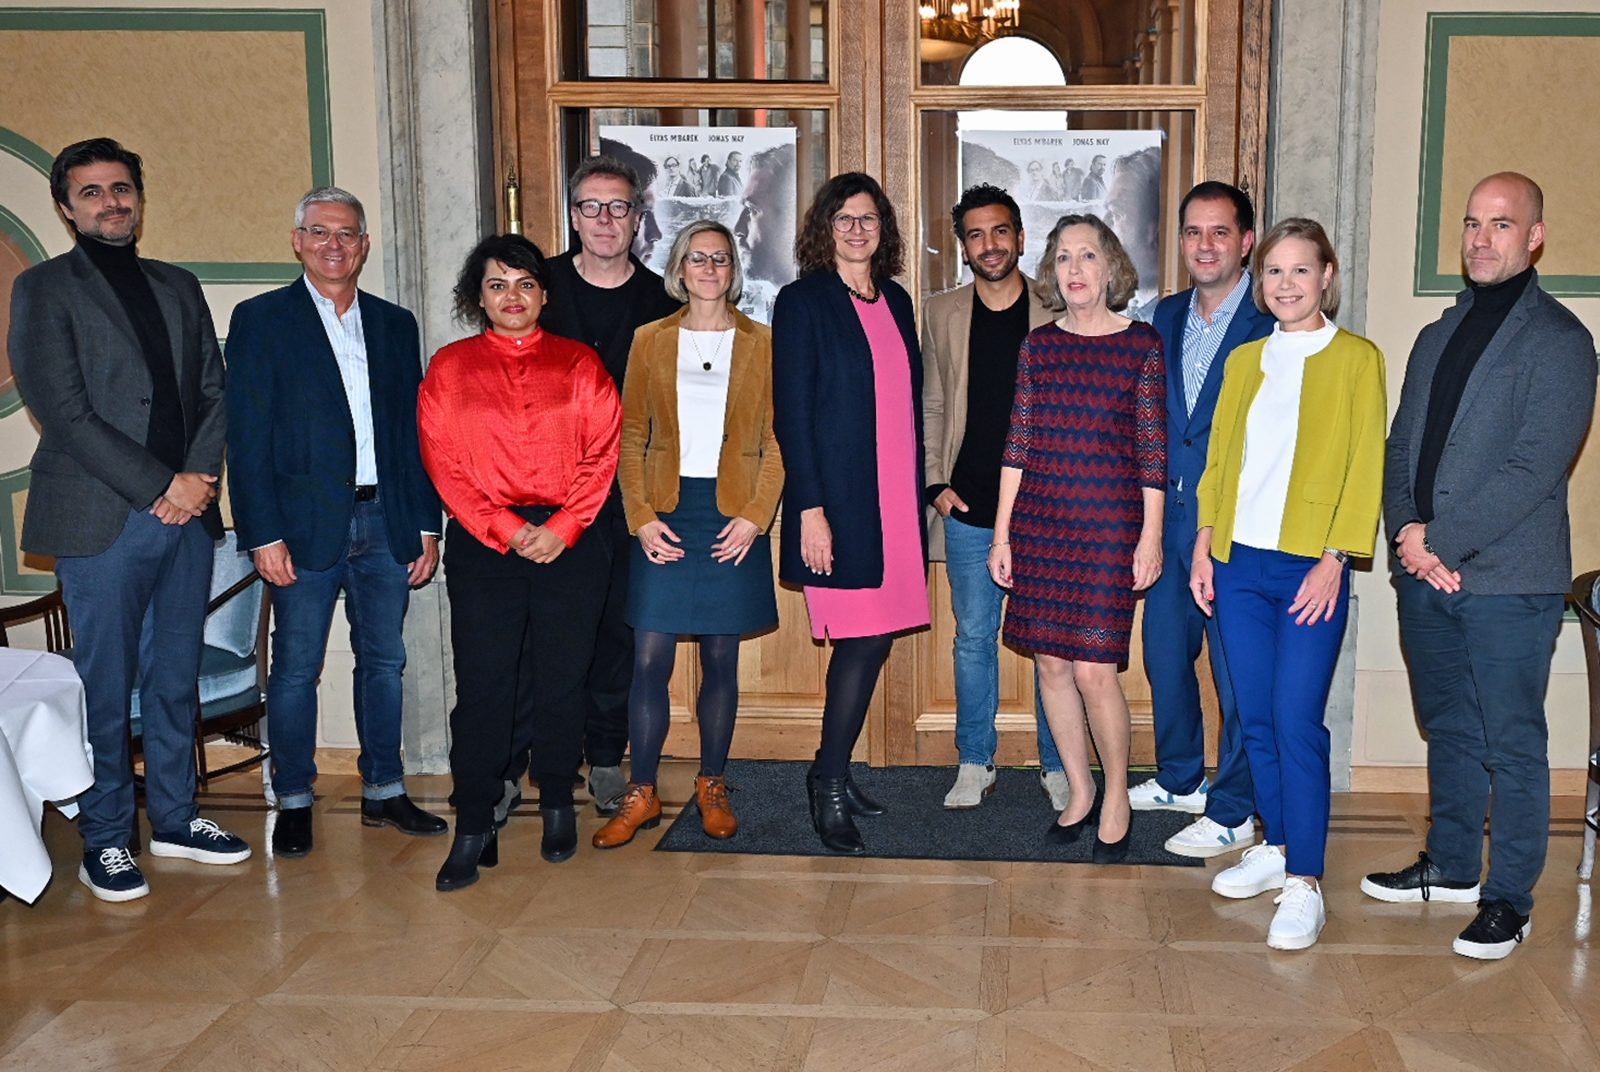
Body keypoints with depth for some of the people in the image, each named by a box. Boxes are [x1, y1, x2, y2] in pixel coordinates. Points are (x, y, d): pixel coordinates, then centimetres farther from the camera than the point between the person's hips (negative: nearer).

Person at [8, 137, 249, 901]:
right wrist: (161, 485, -13)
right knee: (105, 687, 2)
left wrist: (199, 478, -5)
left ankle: (174, 816, 24)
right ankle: (104, 839, 14)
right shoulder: (42, 289, 0)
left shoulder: (179, 288, 16)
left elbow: (214, 394, 13)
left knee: (175, 678, 11)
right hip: (101, 521, -5)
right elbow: (63, 411, -10)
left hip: (187, 513, 5)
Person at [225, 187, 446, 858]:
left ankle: (384, 792, 23)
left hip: (387, 520, 4)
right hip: (306, 522, -4)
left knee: (384, 661, 11)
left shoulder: (395, 325, 12)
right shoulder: (261, 320, 0)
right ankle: (293, 803, 17)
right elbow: (247, 437, -5)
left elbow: (415, 431, 12)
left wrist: (426, 524, 6)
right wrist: (263, 534, -12)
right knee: (296, 669, 4)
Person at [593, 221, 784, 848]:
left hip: (733, 516, 0)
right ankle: (641, 796, 9)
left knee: (721, 659, 7)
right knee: (649, 659, -2)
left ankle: (712, 787, 21)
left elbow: (778, 441, 2)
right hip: (665, 514, 1)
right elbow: (630, 437, 5)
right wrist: (641, 517, -5)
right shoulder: (651, 341, 7)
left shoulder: (762, 344, 5)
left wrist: (756, 516, -9)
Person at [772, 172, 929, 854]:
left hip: (895, 501, 6)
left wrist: (921, 489, 13)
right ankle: (830, 790, 6)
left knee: (874, 639, 6)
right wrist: (810, 509, -14)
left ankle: (834, 770, 20)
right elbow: (791, 412, -8)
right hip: (838, 500, -6)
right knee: (864, 641, -8)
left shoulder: (897, 303, 15)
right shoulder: (803, 302, -3)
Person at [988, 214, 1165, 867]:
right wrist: (1002, 533, 6)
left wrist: (1151, 537, -3)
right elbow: (1018, 443, 8)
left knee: (1093, 668, -7)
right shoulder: (1037, 345, 7)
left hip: (1108, 521, -4)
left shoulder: (1142, 344, -1)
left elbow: (1152, 450, 0)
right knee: (1051, 663, 7)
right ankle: (1079, 793, 24)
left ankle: (1116, 798, 14)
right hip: (1039, 518, 4)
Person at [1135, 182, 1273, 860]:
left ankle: (1233, 813, 13)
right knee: (1166, 651, 17)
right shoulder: (1165, 318, 11)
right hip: (1169, 516, 7)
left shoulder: (1273, 324, -10)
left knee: (1237, 668, 1)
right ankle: (1179, 778, 35)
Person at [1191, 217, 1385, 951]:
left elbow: (1365, 466, -5)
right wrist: (1204, 545, 7)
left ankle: (1305, 886, 0)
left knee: (1297, 724, -7)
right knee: (1256, 719, 10)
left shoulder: (1357, 359, -1)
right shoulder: (1244, 360, 13)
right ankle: (1277, 847, 25)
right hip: (1238, 563, 5)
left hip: (1310, 569, -5)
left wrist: (1333, 560, -12)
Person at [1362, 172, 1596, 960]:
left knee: (1511, 744, 3)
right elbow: (1401, 445, 12)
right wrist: (1406, 530, -5)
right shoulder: (1438, 337, 15)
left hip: (1508, 578, -6)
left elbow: (1533, 469, -16)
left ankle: (1509, 900, 14)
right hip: (1424, 573, 7)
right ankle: (1450, 867, 31)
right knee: (1449, 731, 17)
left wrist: (1442, 541, -17)